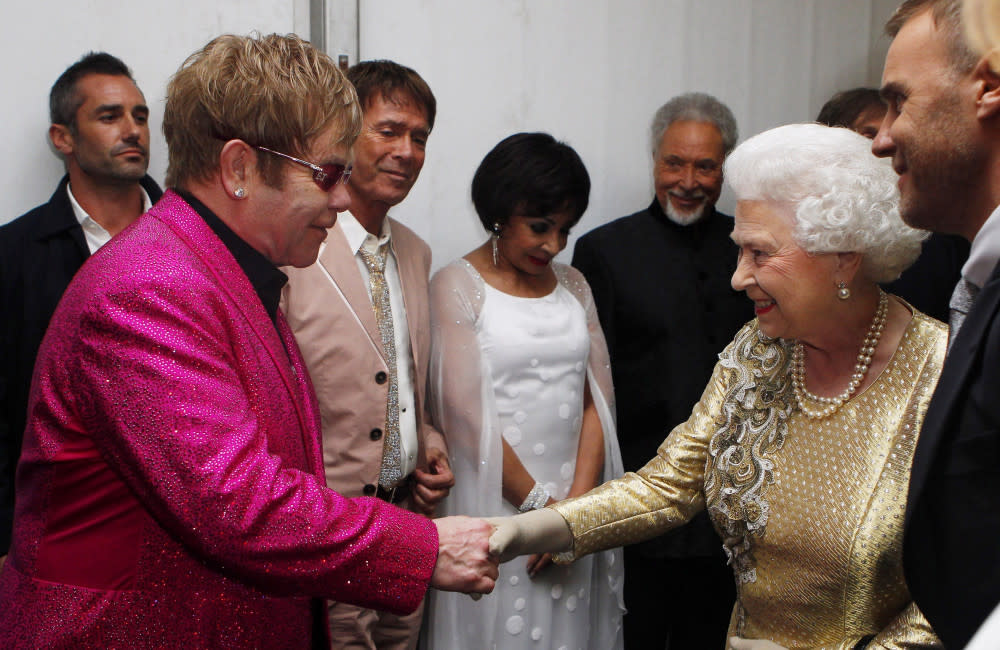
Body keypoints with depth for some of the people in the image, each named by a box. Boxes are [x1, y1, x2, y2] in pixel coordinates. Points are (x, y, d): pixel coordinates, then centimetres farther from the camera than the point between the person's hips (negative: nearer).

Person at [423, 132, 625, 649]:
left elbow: (597, 401, 4)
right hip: (495, 502, -5)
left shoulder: (573, 285, 10)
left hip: (575, 497, 5)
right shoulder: (457, 287, -5)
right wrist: (541, 506, -11)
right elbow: (465, 414, -12)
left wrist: (577, 502, -9)